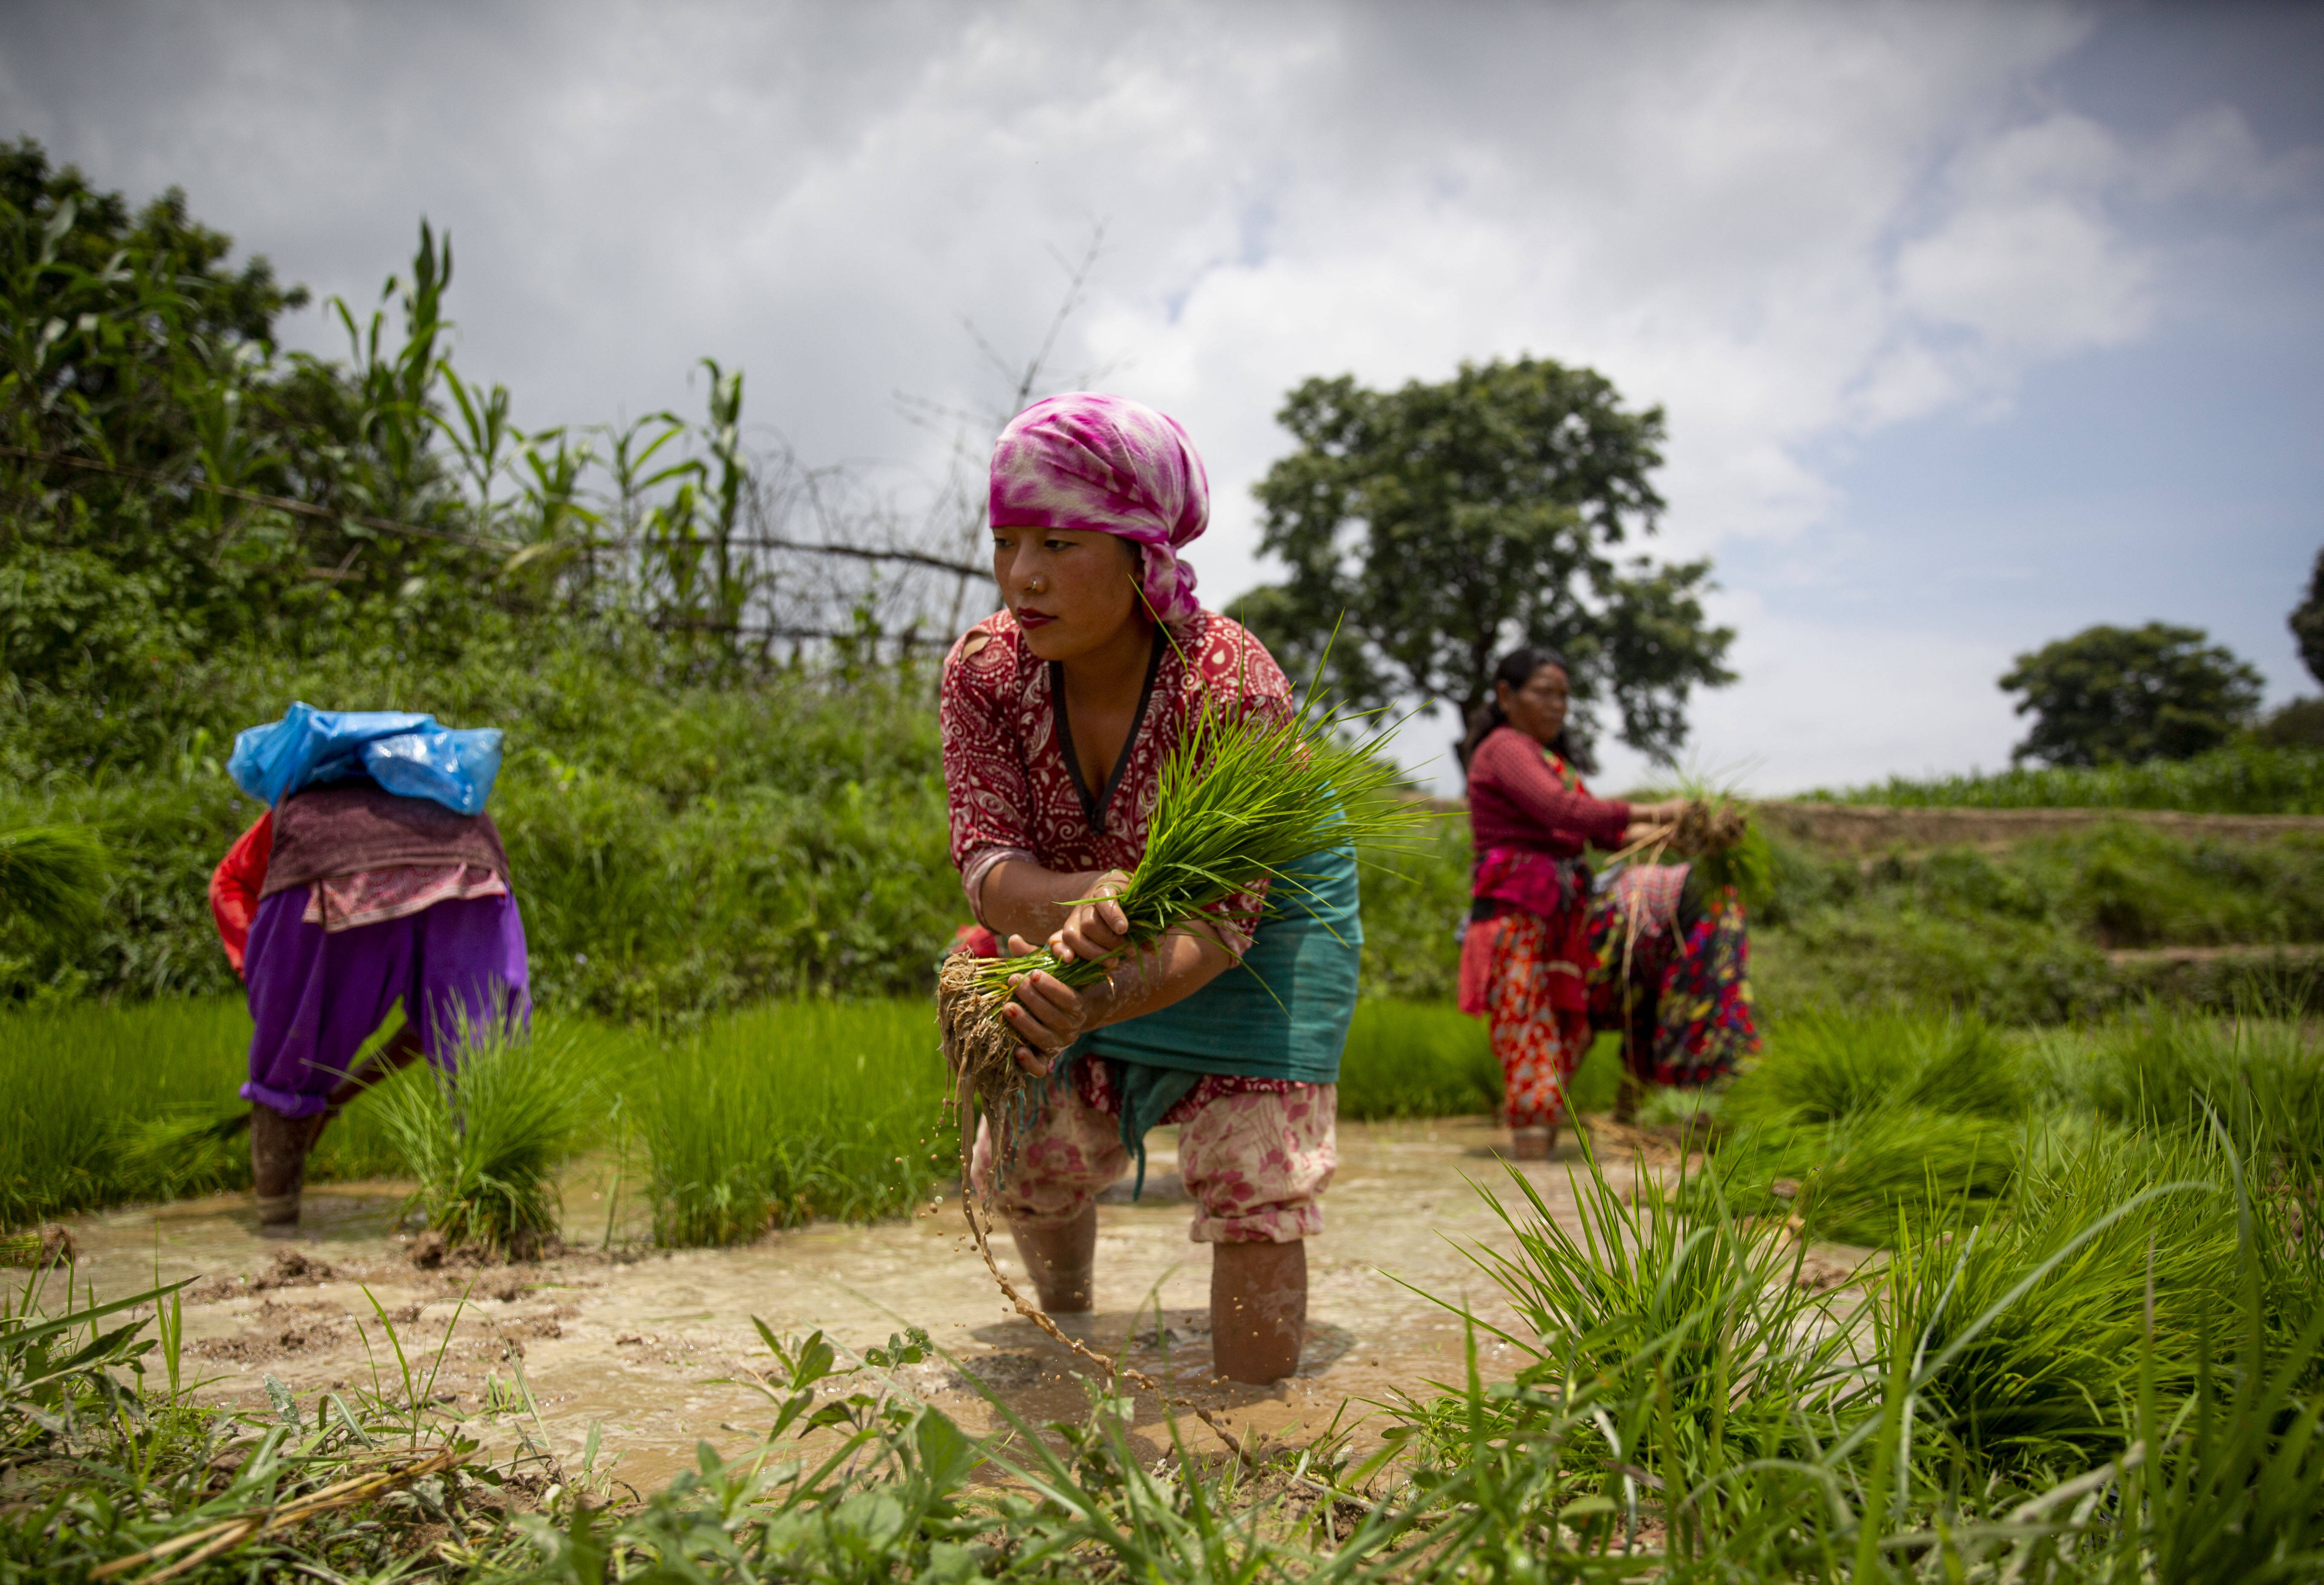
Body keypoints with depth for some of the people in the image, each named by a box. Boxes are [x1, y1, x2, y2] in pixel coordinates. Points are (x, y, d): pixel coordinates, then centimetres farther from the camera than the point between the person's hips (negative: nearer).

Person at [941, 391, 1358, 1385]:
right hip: (1082, 933, 4)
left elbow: (1219, 922, -35)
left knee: (1252, 1175, -13)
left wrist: (1096, 1006, -54)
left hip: (1264, 915, -3)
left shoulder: (1233, 688, -35)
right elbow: (989, 861, -28)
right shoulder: (984, 671, -23)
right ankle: (1065, 1313, 37)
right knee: (1024, 1166, 3)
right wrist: (1076, 901, -52)